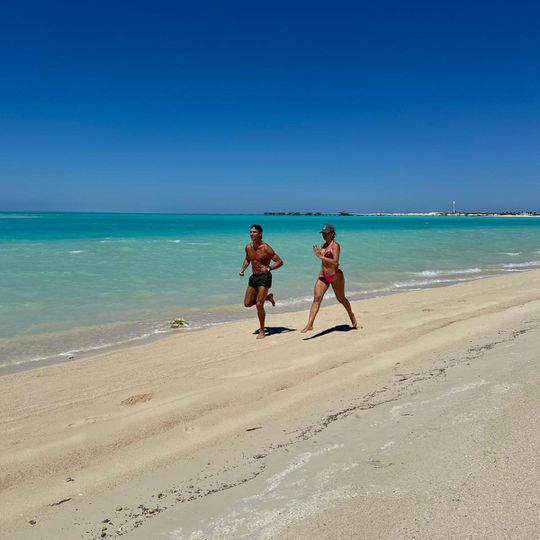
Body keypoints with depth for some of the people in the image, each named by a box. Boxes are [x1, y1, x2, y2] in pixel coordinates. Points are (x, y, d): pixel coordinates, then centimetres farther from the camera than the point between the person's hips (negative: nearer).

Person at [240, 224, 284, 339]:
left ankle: (262, 331, 3)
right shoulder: (248, 247, 3)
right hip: (253, 277, 7)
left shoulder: (266, 248, -15)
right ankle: (267, 297, 32)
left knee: (259, 305, -12)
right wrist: (243, 269, 7)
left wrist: (269, 268, -29)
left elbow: (280, 262, -13)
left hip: (264, 277, -7)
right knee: (247, 303, 8)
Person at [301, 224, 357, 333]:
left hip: (335, 275, -6)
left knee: (341, 298, 13)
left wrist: (321, 256, -24)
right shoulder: (323, 245, 11)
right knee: (316, 298, -9)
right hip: (323, 276, 6)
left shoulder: (335, 245, -12)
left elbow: (335, 262, -23)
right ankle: (309, 324, -14)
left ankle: (352, 317, 39)